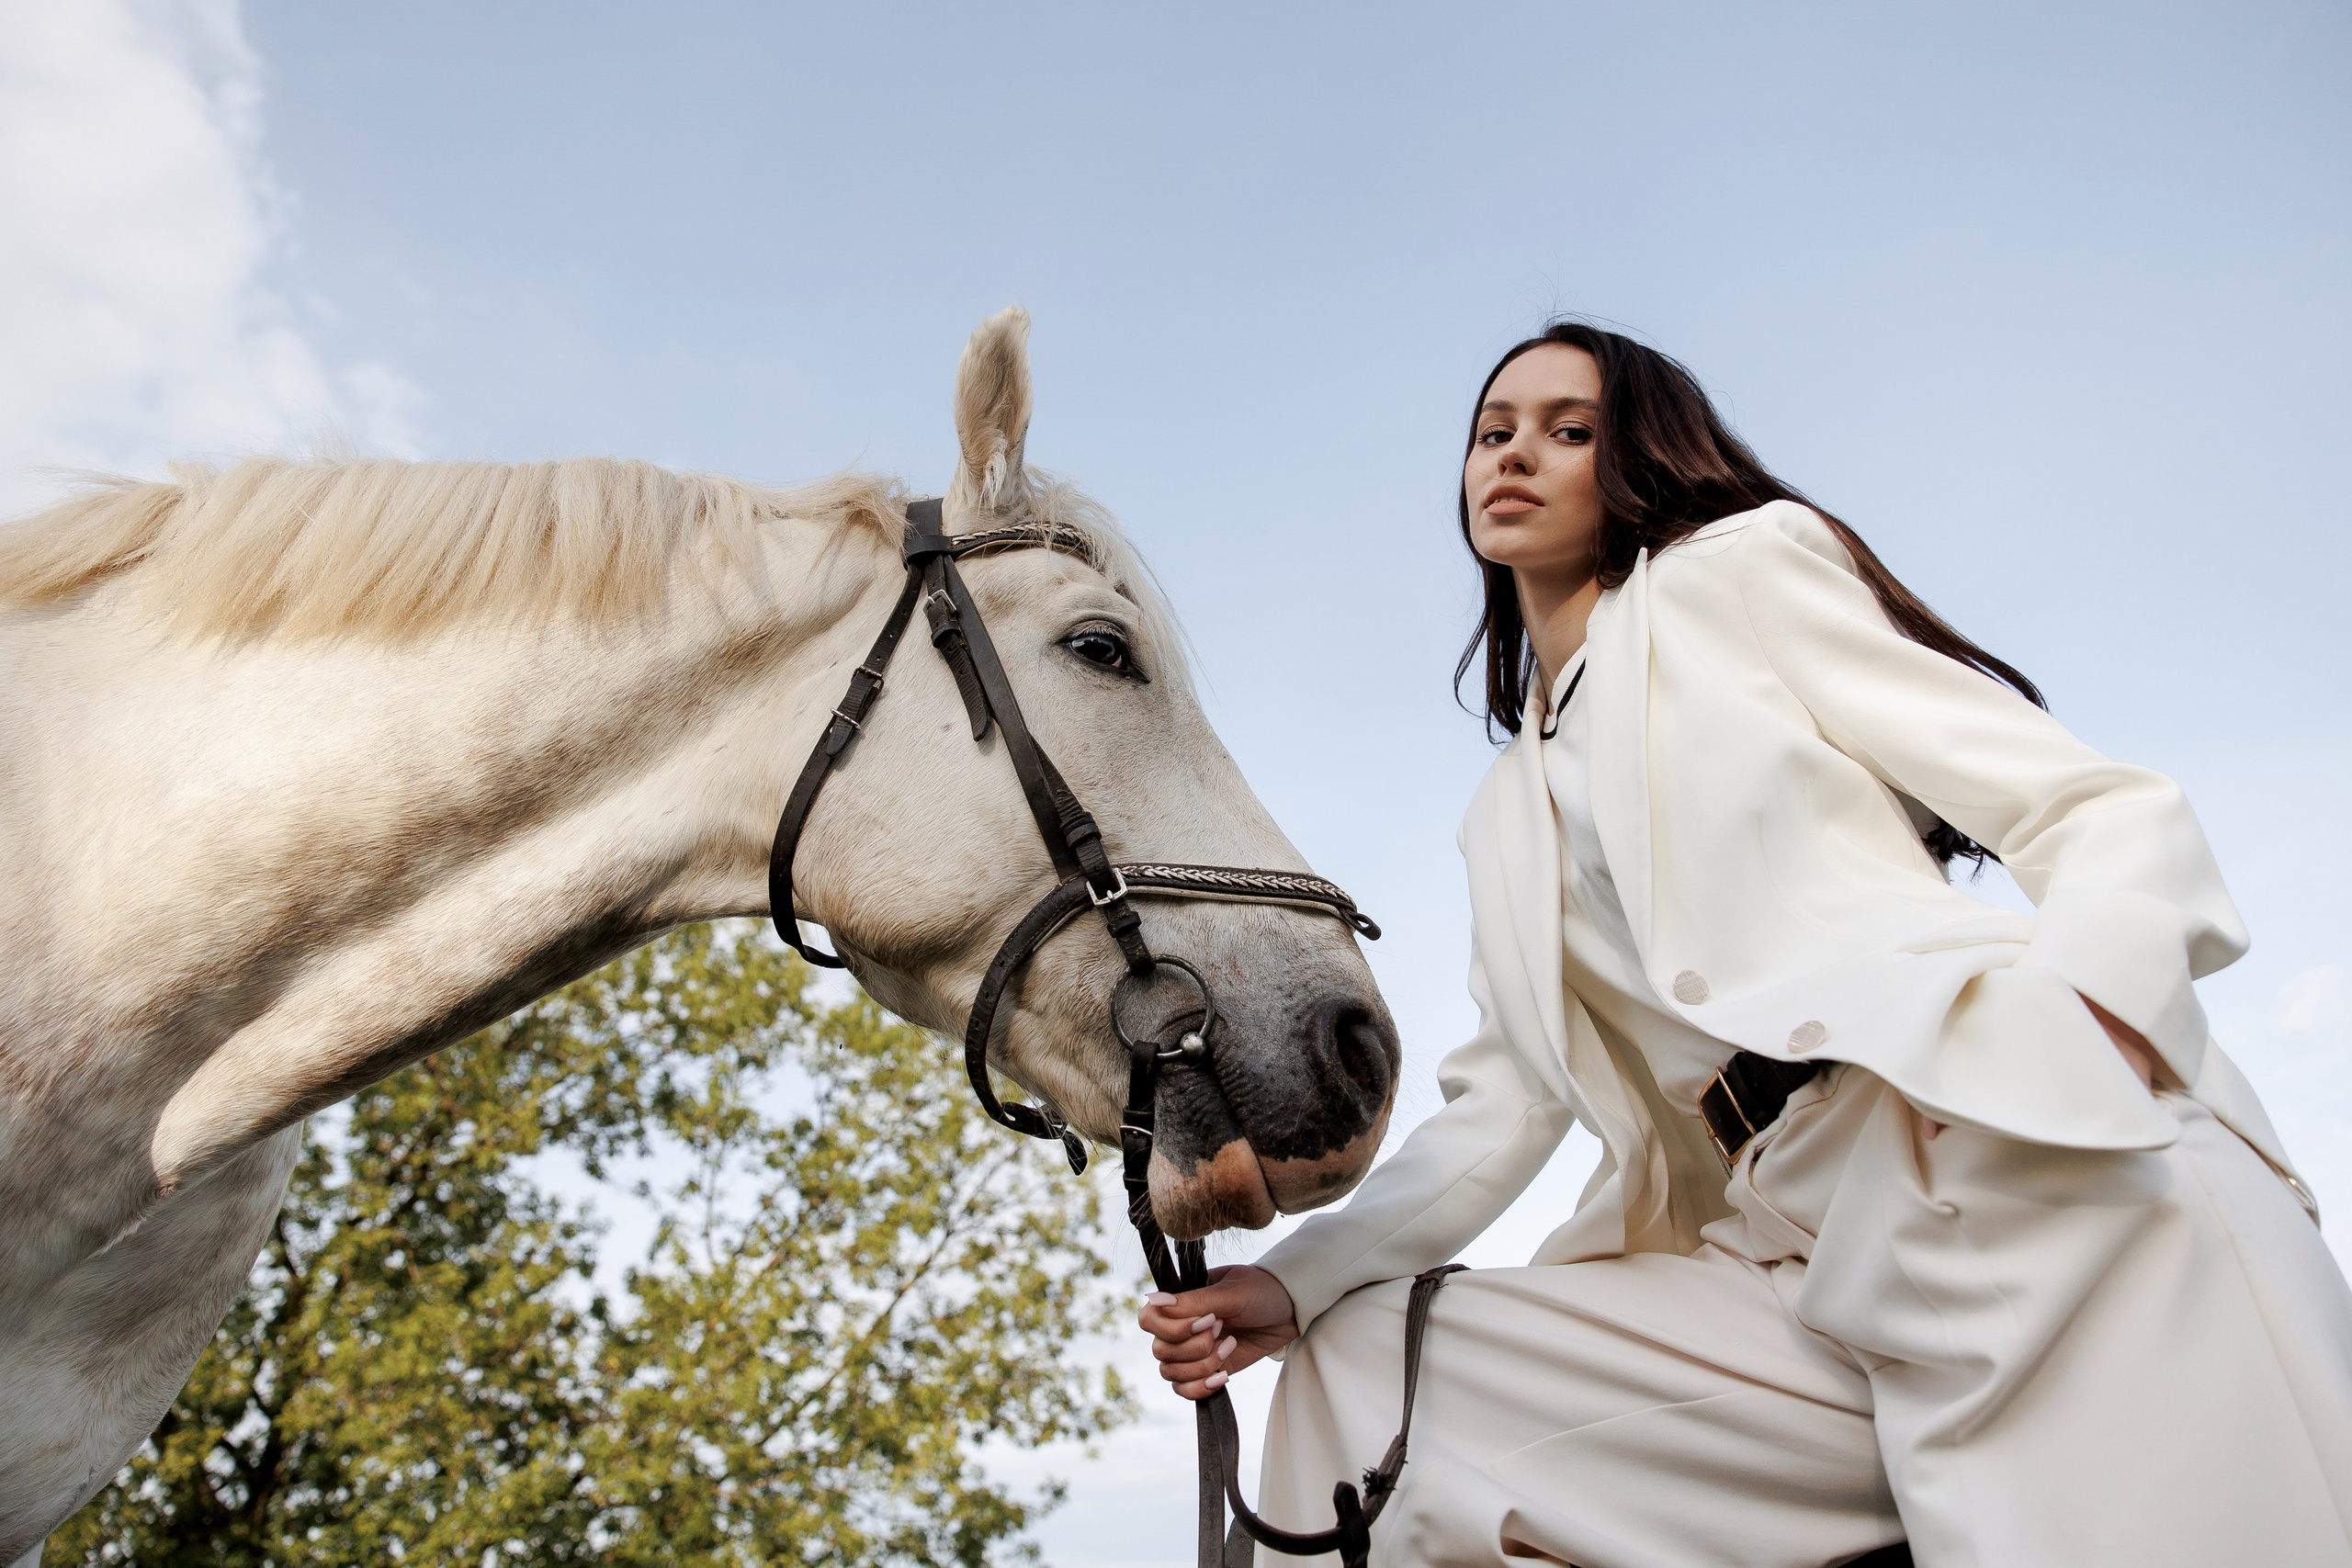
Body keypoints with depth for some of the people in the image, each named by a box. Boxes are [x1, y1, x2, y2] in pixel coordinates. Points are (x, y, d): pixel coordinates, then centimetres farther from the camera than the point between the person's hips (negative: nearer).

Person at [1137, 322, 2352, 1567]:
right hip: (1787, 1253, 6)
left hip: (2021, 1160, -5)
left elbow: (2108, 813, 0)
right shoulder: (1503, 822, 23)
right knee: (1358, 1371, -5)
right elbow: (1501, 1107, 17)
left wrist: (2094, 1030, -22)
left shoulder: (1742, 569, 8)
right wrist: (1290, 1285, 4)